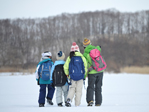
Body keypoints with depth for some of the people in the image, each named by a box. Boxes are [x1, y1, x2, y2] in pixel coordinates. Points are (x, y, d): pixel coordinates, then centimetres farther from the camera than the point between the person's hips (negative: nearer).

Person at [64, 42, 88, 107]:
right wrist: (84, 75, 14)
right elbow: (85, 66, 1)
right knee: (79, 90, 4)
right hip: (80, 76, -1)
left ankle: (69, 99, -16)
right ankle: (77, 104, 2)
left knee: (72, 88, 10)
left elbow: (65, 67, -1)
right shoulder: (81, 57, -1)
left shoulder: (70, 58, 0)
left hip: (72, 76, 1)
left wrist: (67, 74, 14)